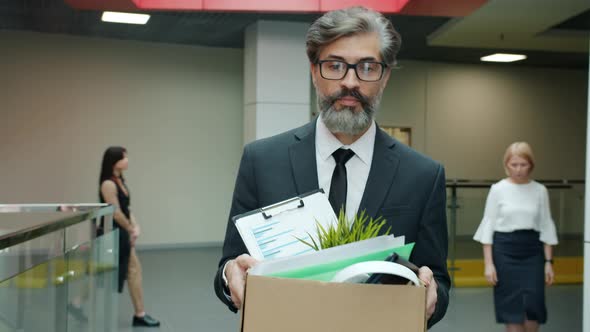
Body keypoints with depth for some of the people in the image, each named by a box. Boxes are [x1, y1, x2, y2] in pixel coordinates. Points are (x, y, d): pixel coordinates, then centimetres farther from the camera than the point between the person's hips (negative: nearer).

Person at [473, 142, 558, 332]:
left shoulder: (540, 190, 3)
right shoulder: (498, 189, -3)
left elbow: (546, 227, 7)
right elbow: (488, 226, -2)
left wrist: (548, 262, 2)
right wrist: (488, 263, -7)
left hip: (532, 251, 1)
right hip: (505, 251, -1)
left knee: (533, 305, -4)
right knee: (511, 306, 3)